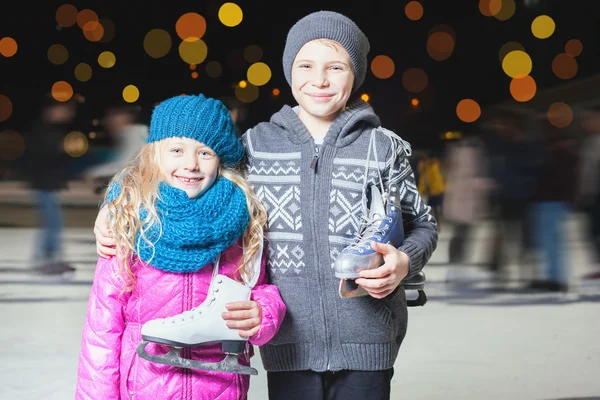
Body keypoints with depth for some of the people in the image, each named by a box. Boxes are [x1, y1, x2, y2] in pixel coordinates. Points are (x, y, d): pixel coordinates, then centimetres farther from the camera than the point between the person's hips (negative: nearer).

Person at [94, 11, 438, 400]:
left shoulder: (383, 147, 2)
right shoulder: (256, 144, 5)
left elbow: (423, 225, 9)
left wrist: (404, 262, -12)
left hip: (365, 341, -1)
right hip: (289, 342, 1)